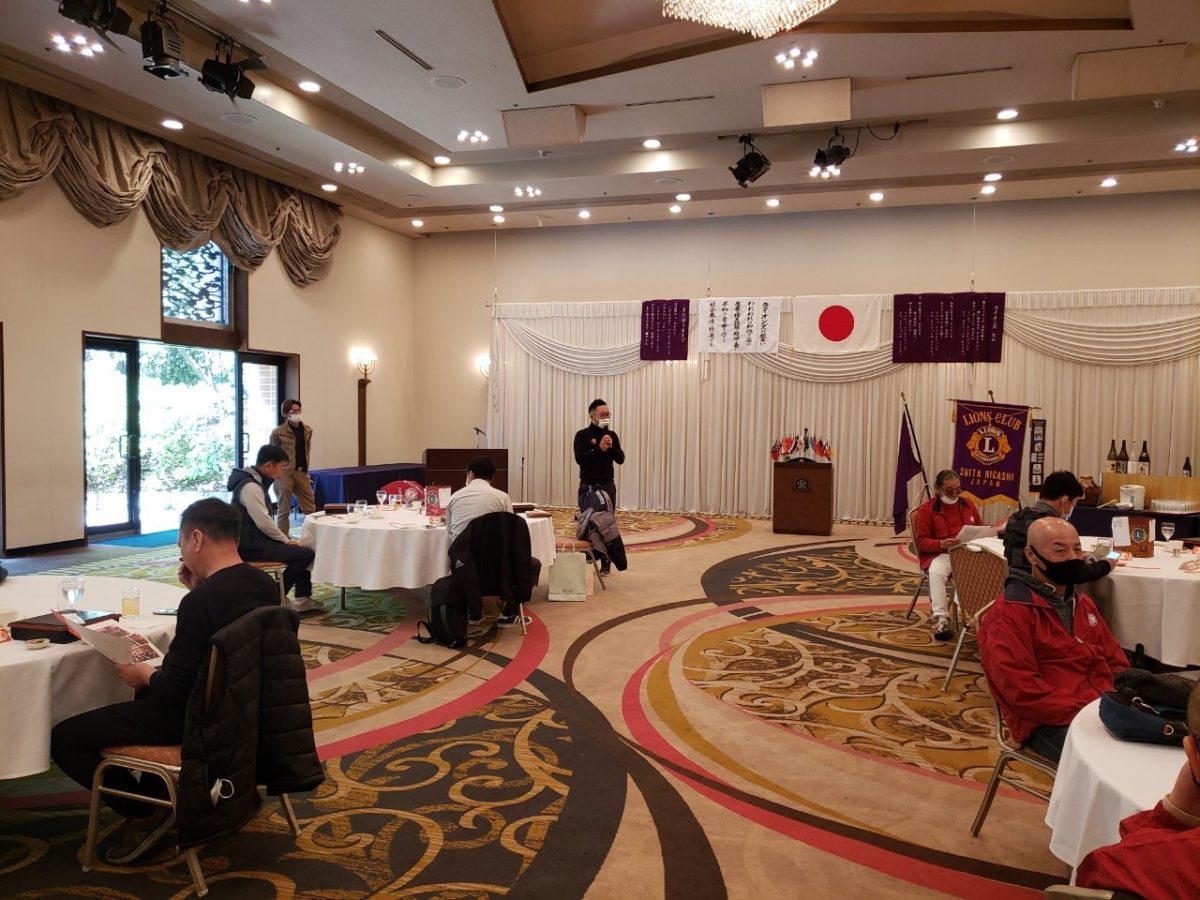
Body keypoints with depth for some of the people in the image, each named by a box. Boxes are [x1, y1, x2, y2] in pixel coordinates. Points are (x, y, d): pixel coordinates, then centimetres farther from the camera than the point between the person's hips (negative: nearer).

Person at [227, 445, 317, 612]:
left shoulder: (255, 481, 12)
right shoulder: (250, 487, -20)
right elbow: (263, 523, -23)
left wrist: (283, 538, 9)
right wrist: (285, 540, -10)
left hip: (255, 540, 10)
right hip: (252, 546, -10)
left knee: (302, 549, 14)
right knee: (306, 554, -13)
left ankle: (302, 598, 14)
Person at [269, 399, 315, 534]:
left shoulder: (307, 431, 10)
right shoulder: (278, 433, -6)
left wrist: (306, 471, 12)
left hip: (301, 473, 5)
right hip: (284, 474, -5)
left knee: (310, 509, 6)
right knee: (284, 510, 3)